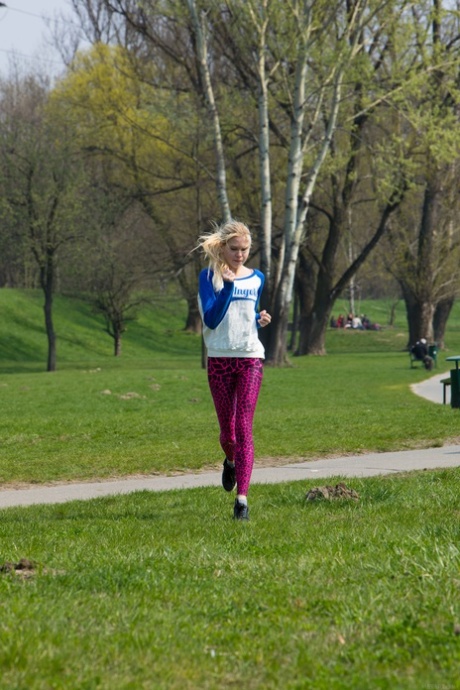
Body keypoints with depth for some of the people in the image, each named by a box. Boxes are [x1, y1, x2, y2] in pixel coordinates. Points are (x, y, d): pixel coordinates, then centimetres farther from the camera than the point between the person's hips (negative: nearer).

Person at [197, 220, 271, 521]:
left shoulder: (257, 278, 10)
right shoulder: (209, 277, -1)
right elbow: (211, 320, -12)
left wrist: (261, 320, -1)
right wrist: (228, 286, -21)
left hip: (251, 359, 1)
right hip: (219, 359, -1)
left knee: (244, 428, -9)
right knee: (227, 429, 8)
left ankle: (242, 498, -12)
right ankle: (231, 462, 44)